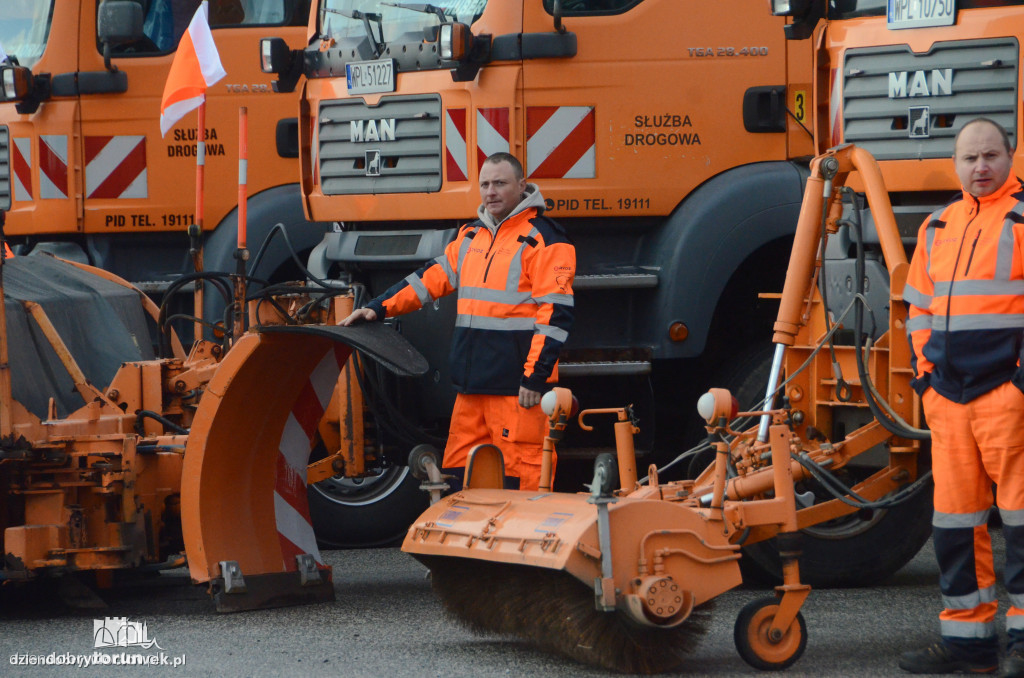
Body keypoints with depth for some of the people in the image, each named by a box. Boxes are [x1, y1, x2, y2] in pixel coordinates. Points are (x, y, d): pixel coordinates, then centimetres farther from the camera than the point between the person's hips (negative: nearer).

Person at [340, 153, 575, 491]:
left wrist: (536, 377, -17)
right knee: (458, 469, 10)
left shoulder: (542, 239, -6)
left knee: (520, 473, -9)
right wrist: (379, 308, 13)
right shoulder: (471, 235, 18)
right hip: (472, 385, 8)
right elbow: (432, 278, 23)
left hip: (517, 384, -8)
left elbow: (556, 312, -12)